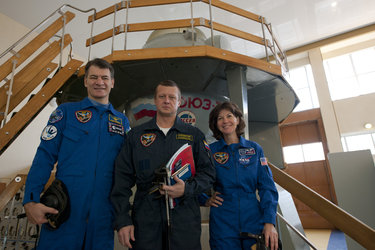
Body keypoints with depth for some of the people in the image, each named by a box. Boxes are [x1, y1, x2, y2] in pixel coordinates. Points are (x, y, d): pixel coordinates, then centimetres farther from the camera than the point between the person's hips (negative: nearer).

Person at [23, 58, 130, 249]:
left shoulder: (122, 121, 9)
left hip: (103, 211, 3)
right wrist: (30, 201, -12)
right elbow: (45, 156, -2)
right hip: (63, 209, -2)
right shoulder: (66, 112, 3)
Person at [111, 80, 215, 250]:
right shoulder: (136, 135, 7)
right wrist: (122, 219, -2)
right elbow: (123, 177, 4)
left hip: (185, 218, 0)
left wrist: (188, 189, -15)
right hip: (145, 218, 1)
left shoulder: (194, 135, 6)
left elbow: (208, 172, 4)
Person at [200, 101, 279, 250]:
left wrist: (269, 222, -7)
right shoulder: (211, 150, -1)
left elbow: (267, 187, 0)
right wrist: (205, 200, -6)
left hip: (254, 220, 2)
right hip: (223, 223, -1)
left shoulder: (255, 149, 2)